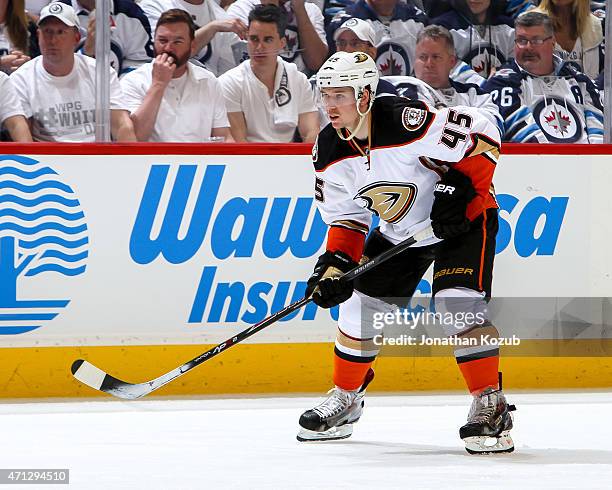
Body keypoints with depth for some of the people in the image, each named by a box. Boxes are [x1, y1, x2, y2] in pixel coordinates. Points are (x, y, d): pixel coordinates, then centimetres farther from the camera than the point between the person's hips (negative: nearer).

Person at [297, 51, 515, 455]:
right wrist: (336, 264, -13)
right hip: (400, 232, 7)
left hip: (463, 219, -7)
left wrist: (459, 188, -29)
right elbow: (345, 215, 0)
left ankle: (491, 406, -16)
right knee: (361, 306, 7)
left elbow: (482, 136, -25)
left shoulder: (407, 121, -32)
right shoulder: (329, 151, -10)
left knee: (459, 305, -23)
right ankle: (345, 400, 27)